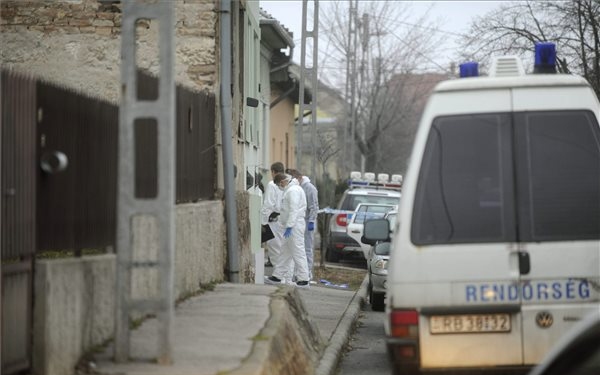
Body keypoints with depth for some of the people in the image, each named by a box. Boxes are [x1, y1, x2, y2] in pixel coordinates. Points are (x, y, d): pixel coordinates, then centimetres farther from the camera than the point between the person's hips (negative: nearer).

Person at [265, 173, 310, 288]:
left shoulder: (293, 190, -16)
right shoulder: (291, 189, 18)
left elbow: (294, 210, -23)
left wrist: (289, 226, -25)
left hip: (294, 226, -11)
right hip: (293, 225, 11)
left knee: (298, 252, -9)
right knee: (285, 251, 15)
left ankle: (304, 280, -8)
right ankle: (277, 276, 22)